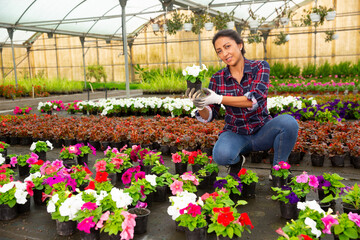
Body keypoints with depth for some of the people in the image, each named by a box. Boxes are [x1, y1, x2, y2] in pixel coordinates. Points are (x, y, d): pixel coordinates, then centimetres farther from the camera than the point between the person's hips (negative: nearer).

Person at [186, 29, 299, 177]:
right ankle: (237, 160, 5)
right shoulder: (217, 79, -2)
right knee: (221, 155, -33)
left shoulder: (260, 67, -7)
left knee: (288, 122, -31)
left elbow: (255, 99, -24)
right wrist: (199, 105, -25)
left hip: (262, 131, 0)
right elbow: (208, 116, -2)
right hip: (235, 134, 0)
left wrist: (218, 99, -30)